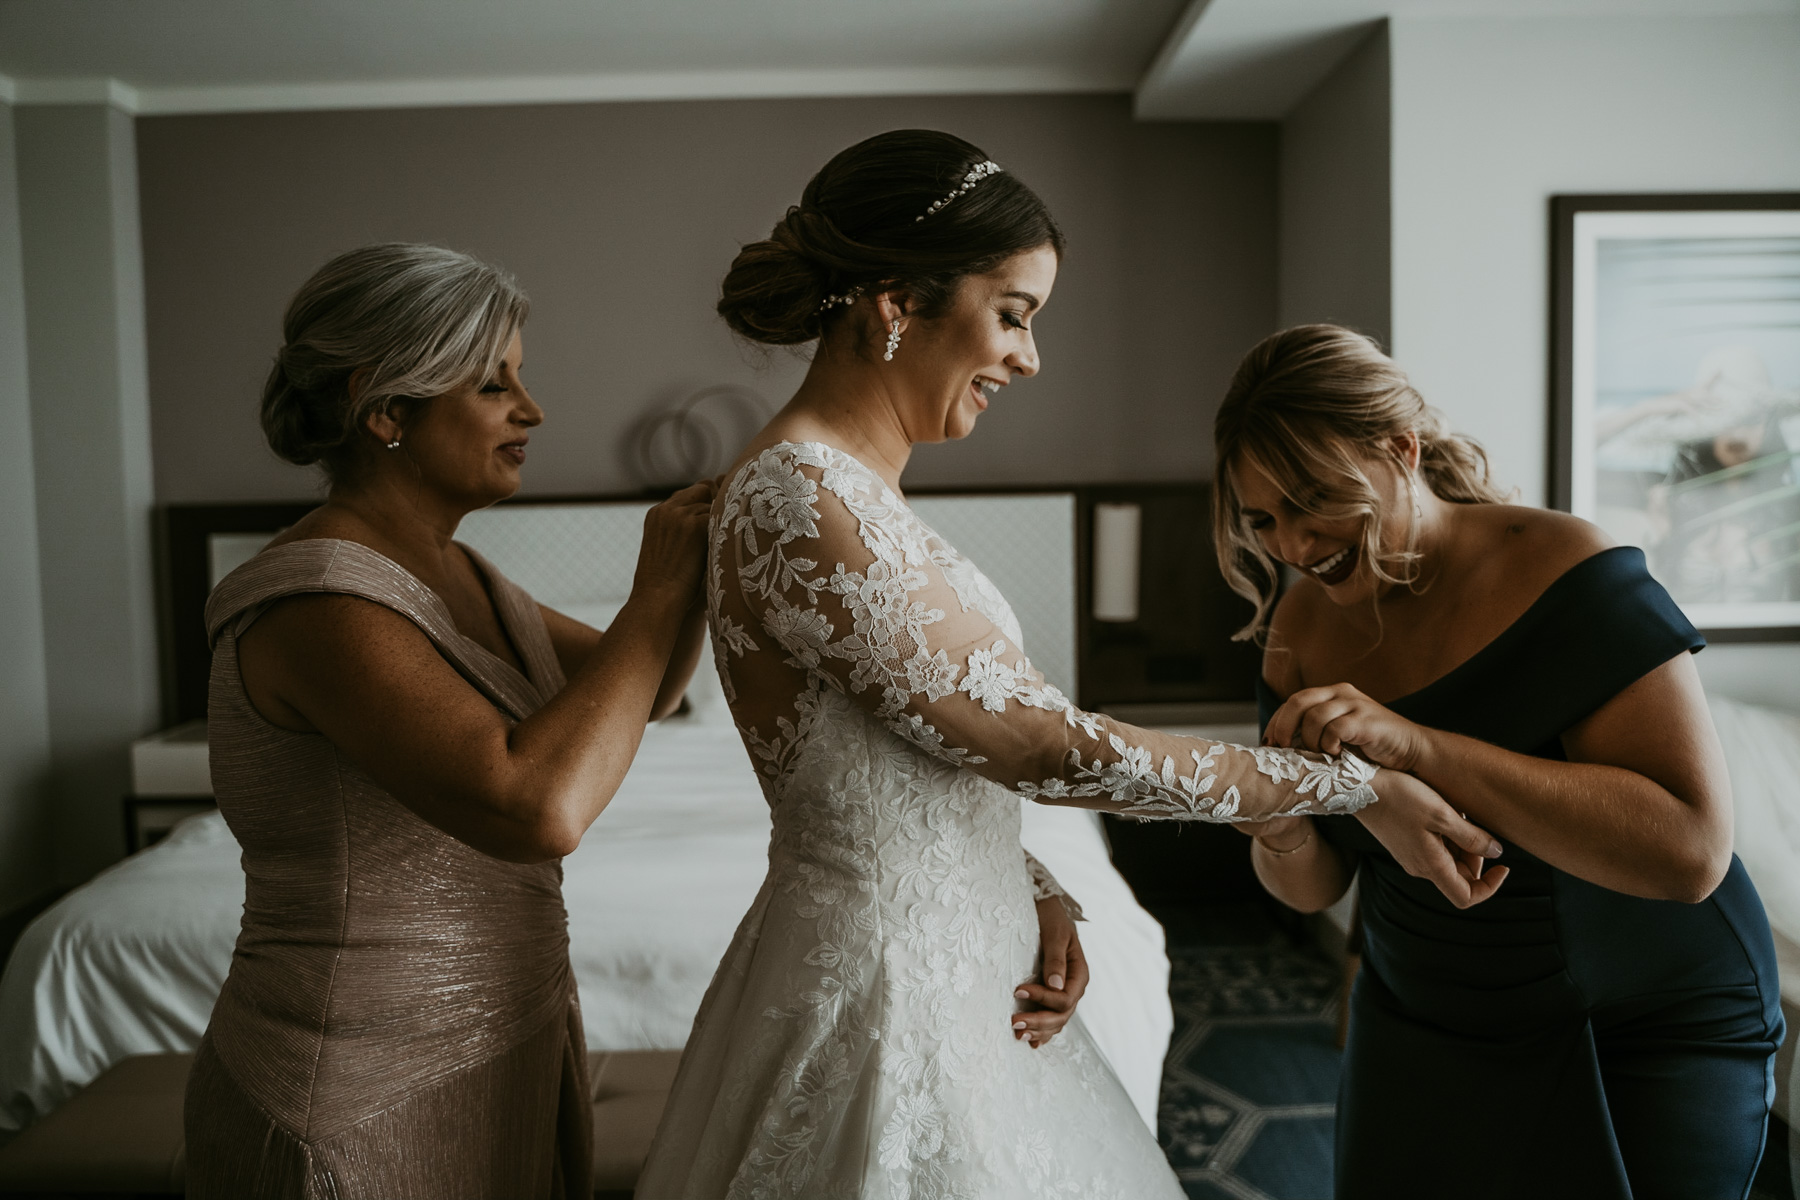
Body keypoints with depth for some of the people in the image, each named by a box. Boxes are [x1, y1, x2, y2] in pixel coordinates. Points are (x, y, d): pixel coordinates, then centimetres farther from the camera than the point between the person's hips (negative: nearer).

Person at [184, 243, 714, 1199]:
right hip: (364, 1109, -8)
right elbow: (536, 808, -37)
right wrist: (655, 598, -24)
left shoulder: (453, 574, 4)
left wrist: (698, 565, -3)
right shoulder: (318, 603, -24)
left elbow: (634, 696, 14)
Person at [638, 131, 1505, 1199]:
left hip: (955, 969, 9)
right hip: (887, 997, -9)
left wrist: (1033, 902, -4)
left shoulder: (853, 484, 7)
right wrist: (1359, 785, -15)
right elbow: (1045, 743, -23)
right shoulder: (797, 502, -23)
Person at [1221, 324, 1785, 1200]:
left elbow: (1692, 850, -33)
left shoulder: (1563, 575, -24)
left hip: (1647, 1042, -4)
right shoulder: (1303, 627, -7)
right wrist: (1286, 838, -24)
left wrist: (1419, 746, -40)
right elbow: (1317, 887, 0)